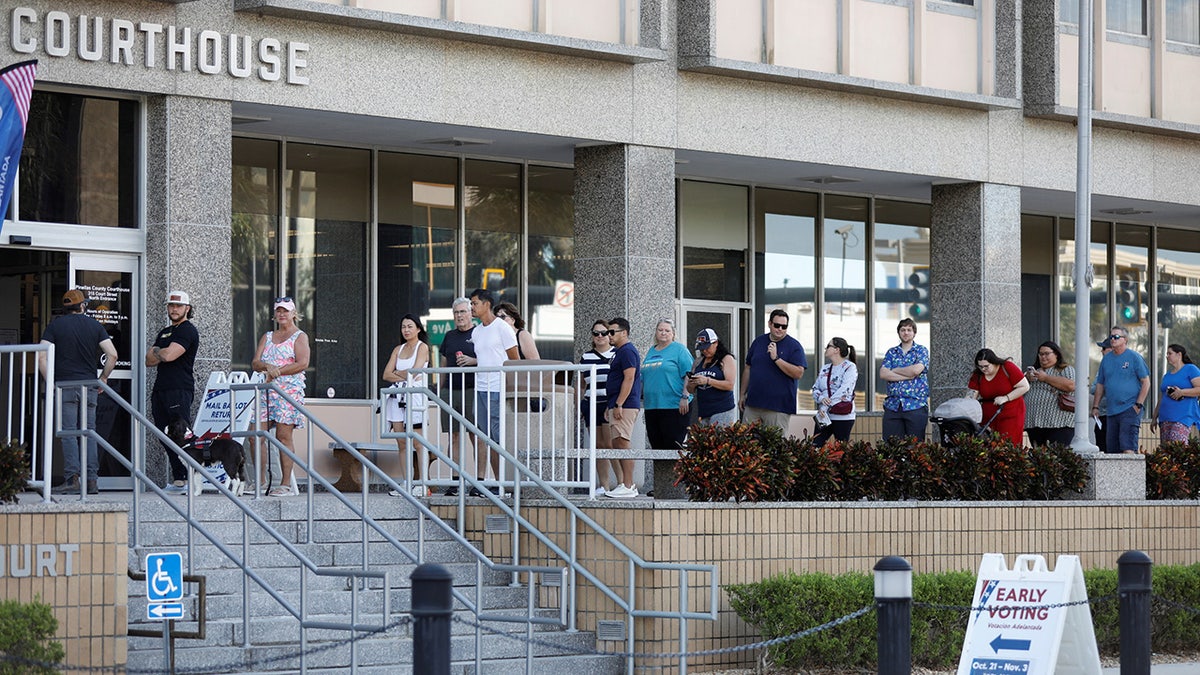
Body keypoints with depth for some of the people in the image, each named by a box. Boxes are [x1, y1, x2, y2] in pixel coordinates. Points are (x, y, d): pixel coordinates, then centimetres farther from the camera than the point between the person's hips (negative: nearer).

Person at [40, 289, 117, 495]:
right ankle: (92, 480, 3)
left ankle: (72, 479, -12)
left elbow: (42, 356, -6)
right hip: (89, 386, 2)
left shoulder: (54, 326, 4)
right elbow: (112, 355, 1)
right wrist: (103, 378, 12)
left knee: (69, 434, -5)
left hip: (65, 385, -2)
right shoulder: (94, 325, 8)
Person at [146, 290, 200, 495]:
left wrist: (156, 352, 4)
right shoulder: (165, 332, 24)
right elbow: (149, 361, 18)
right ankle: (177, 479, 7)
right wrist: (162, 354, -3)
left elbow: (169, 355, -17)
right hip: (161, 389, 9)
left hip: (180, 390, -9)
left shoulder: (188, 331, -5)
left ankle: (187, 479, -15)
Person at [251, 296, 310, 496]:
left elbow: (302, 363, -10)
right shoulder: (267, 337, 20)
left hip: (289, 390, -5)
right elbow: (255, 363, 11)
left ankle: (286, 483, -7)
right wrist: (267, 366, -11)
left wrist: (277, 372, -11)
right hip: (266, 392, 5)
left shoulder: (300, 337, 4)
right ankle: (259, 482, 0)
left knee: (284, 436, -8)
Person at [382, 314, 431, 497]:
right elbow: (386, 375, 10)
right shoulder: (398, 349, 18)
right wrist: (405, 376, -5)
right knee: (401, 442, 2)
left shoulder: (422, 347, 2)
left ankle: (421, 484, -8)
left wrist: (397, 373, 4)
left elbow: (415, 372, -10)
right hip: (398, 397, 6)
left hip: (415, 396, -6)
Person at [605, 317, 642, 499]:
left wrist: (618, 405, -23)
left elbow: (629, 379, -20)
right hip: (618, 406, 11)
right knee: (618, 445, 11)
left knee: (622, 444, -12)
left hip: (624, 406, -11)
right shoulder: (620, 352, 21)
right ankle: (627, 484, 14)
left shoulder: (627, 351, -12)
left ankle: (628, 487, -13)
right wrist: (610, 406, 24)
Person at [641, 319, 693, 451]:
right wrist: (641, 398, 21)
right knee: (655, 444, 7)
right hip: (651, 406, 7)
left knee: (673, 445, -10)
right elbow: (643, 378, 26)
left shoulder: (679, 349, -1)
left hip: (673, 407, -7)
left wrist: (685, 397, -17)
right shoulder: (651, 352, 19)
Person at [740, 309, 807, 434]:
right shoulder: (758, 342, 12)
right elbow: (748, 369, 19)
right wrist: (742, 394, 17)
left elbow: (798, 373, -13)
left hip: (778, 407, -5)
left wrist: (776, 358, -19)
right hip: (753, 403, 5)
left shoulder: (794, 346, -2)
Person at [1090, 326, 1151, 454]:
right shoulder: (1106, 359, 15)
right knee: (1111, 448, 5)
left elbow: (1146, 382, -2)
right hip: (1111, 411, 6)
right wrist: (1095, 406, 14)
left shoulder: (1134, 357, -1)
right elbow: (1100, 385, 21)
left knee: (1128, 448, -16)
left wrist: (1138, 404, -10)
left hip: (1130, 409, -6)